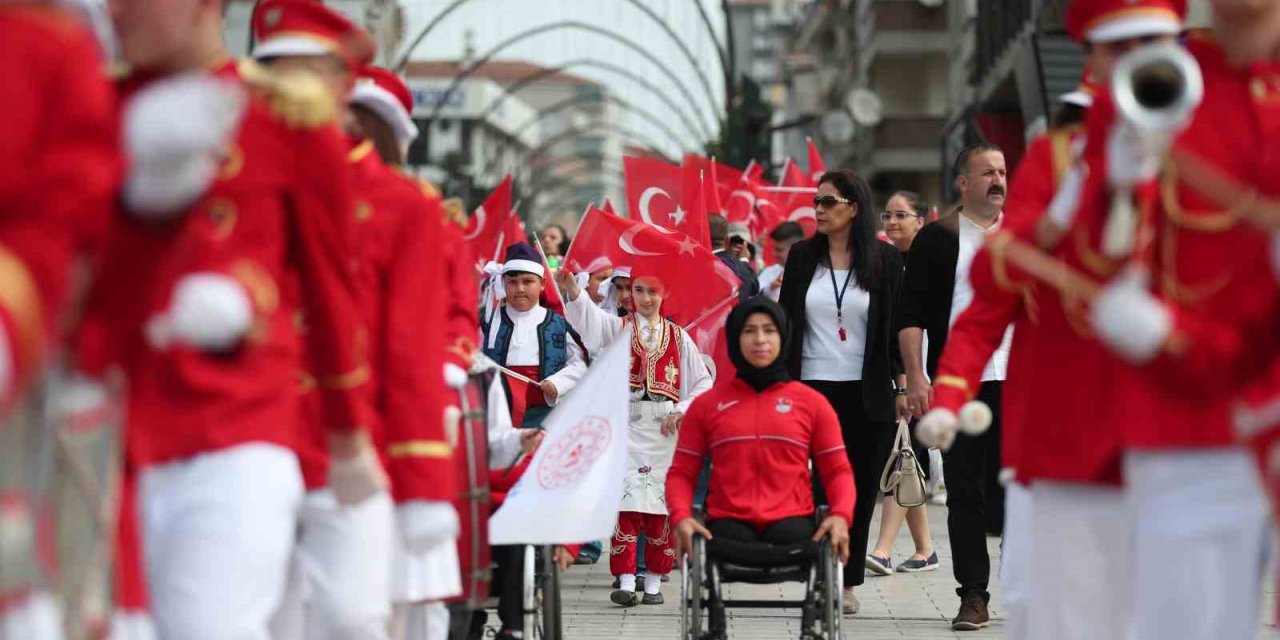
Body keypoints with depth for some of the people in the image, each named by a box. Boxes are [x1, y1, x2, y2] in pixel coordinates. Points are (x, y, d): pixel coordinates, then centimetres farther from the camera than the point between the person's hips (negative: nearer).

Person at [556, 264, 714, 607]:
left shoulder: (678, 336, 12)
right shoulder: (619, 328, 7)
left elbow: (703, 382, 13)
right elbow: (588, 316, -14)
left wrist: (682, 411, -4)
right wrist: (572, 291, -35)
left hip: (665, 428, 2)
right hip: (627, 425, -2)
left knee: (662, 504, 1)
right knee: (627, 502, -11)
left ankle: (654, 582, 9)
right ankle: (626, 580, -13)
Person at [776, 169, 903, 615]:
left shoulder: (884, 260, 2)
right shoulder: (802, 256, 5)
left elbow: (896, 325, 4)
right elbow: (785, 319, 8)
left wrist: (904, 383, -1)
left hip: (866, 393, 0)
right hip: (813, 388, 1)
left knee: (860, 487, 2)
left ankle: (847, 581, 10)